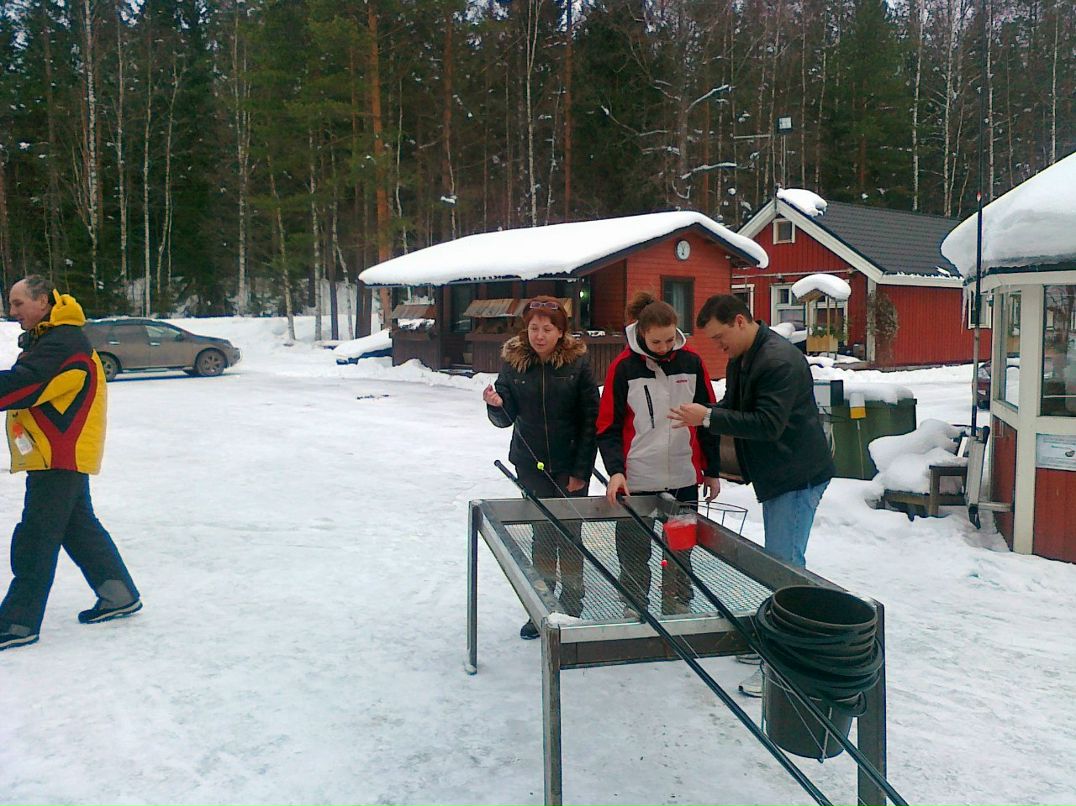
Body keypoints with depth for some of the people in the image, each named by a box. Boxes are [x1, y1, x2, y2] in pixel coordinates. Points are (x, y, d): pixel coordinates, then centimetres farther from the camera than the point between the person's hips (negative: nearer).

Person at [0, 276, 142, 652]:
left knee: (35, 538, -5)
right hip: (65, 455, 10)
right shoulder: (45, 340, 16)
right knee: (80, 527, 17)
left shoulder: (62, 344, -19)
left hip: (60, 457, -10)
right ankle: (119, 595, 26)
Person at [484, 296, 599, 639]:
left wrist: (582, 470, -10)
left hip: (570, 467, -2)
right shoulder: (514, 362, -1)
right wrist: (496, 405, -19)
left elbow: (591, 420, -7)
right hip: (531, 466, 2)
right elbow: (506, 419, 3)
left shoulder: (577, 363, -7)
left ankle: (572, 608, 19)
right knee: (542, 535, 9)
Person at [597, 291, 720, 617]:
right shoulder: (624, 366, -6)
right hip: (637, 479, -2)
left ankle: (678, 609, 28)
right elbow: (608, 426, -3)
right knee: (634, 554, 6)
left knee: (681, 551, 12)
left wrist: (712, 470, 10)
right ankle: (633, 613, 23)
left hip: (684, 479, 2)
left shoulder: (692, 362, 1)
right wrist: (615, 470, -15)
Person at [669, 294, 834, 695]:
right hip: (775, 476, 10)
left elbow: (768, 423, -27)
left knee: (784, 564, -9)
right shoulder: (740, 360, 10)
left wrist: (708, 417, -26)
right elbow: (732, 408, 19)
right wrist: (700, 419, -2)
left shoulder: (780, 360, -22)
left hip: (798, 476, -10)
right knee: (780, 560, 16)